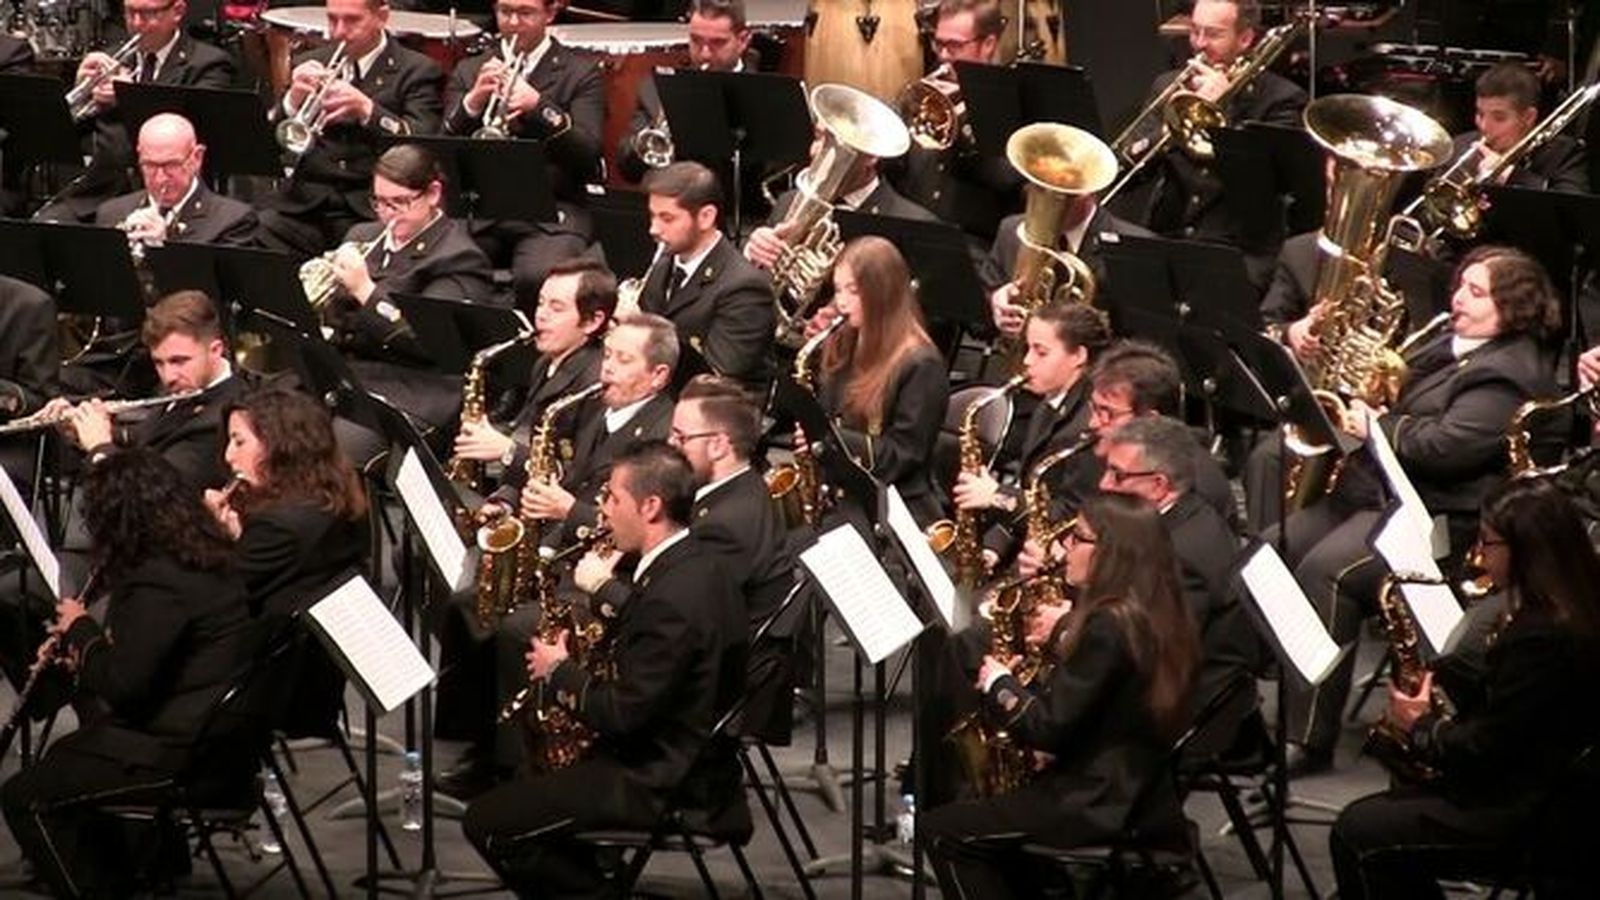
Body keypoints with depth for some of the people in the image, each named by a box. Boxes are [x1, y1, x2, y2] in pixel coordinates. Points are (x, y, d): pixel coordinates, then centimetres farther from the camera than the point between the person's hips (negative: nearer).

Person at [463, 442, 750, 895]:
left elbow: (625, 714, -23)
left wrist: (560, 671, -8)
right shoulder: (693, 565, 6)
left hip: (660, 784, -10)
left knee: (487, 823, -10)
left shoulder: (673, 597, -25)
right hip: (679, 759, 10)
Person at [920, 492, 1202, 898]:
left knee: (940, 831, -1)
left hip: (1101, 810, -10)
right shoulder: (1148, 616, 10)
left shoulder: (1107, 627, -20)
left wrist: (999, 684, -4)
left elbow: (1049, 730, -19)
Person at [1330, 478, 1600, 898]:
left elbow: (1485, 750, -21)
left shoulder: (1539, 637, -24)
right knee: (1358, 820, 11)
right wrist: (1440, 715, 5)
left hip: (1532, 823, -10)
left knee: (1358, 837, -9)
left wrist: (1422, 727, -4)